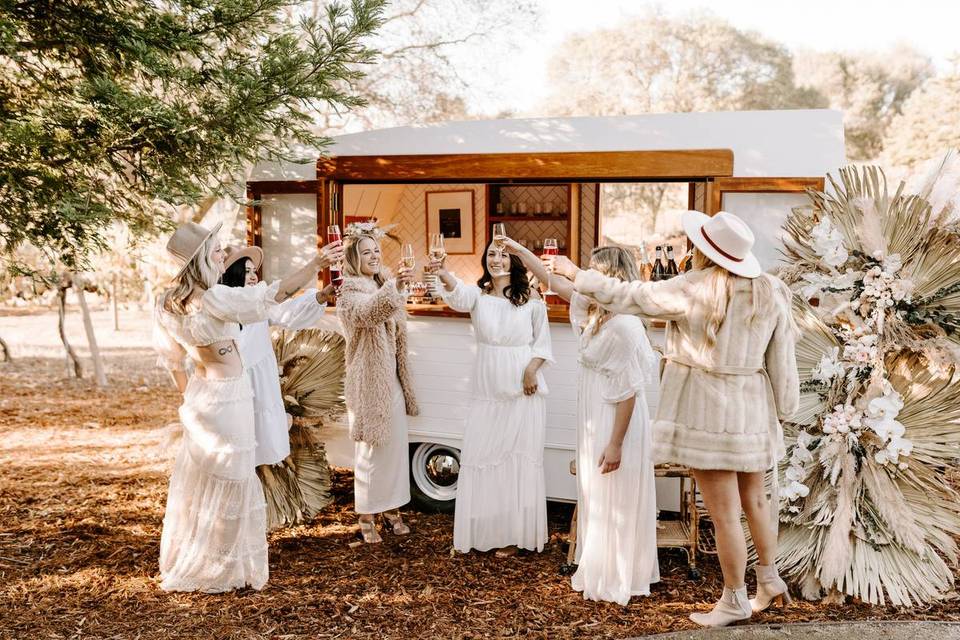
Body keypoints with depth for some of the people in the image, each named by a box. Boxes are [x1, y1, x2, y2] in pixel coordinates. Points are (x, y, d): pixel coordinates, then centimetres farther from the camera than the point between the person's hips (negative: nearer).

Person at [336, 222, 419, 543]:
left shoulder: (385, 285, 10)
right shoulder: (349, 293, -12)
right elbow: (367, 313, -37)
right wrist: (395, 288, -51)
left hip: (392, 380, 7)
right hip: (367, 382, -7)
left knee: (395, 445, 12)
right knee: (370, 449, 0)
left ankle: (391, 508, 25)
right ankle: (366, 517, 12)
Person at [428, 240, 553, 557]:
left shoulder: (531, 298, -2)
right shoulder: (478, 294, 0)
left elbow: (542, 341, 3)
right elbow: (458, 295, -24)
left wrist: (532, 369, -16)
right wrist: (443, 275, -45)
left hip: (523, 388, -2)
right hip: (488, 389, 2)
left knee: (519, 456, 4)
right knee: (480, 456, 6)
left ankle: (515, 531, 16)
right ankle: (483, 529, 21)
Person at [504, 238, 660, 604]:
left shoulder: (624, 325, -22)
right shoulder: (592, 308, 5)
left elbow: (629, 390, -22)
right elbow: (553, 282, 16)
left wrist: (616, 443, -21)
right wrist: (519, 250, 14)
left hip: (615, 421, -9)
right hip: (594, 419, 9)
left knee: (614, 503, 3)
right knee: (596, 499, 18)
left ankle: (615, 581, 17)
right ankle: (600, 571, 31)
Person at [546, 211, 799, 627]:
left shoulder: (694, 289, -17)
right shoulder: (770, 291, 0)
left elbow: (626, 297, -13)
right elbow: (783, 359, 4)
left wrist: (576, 274, -3)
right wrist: (783, 410, 15)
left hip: (707, 409, -6)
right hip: (753, 408, 7)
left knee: (724, 513, 5)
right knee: (754, 500, 23)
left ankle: (734, 600, 18)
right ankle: (769, 579, 36)